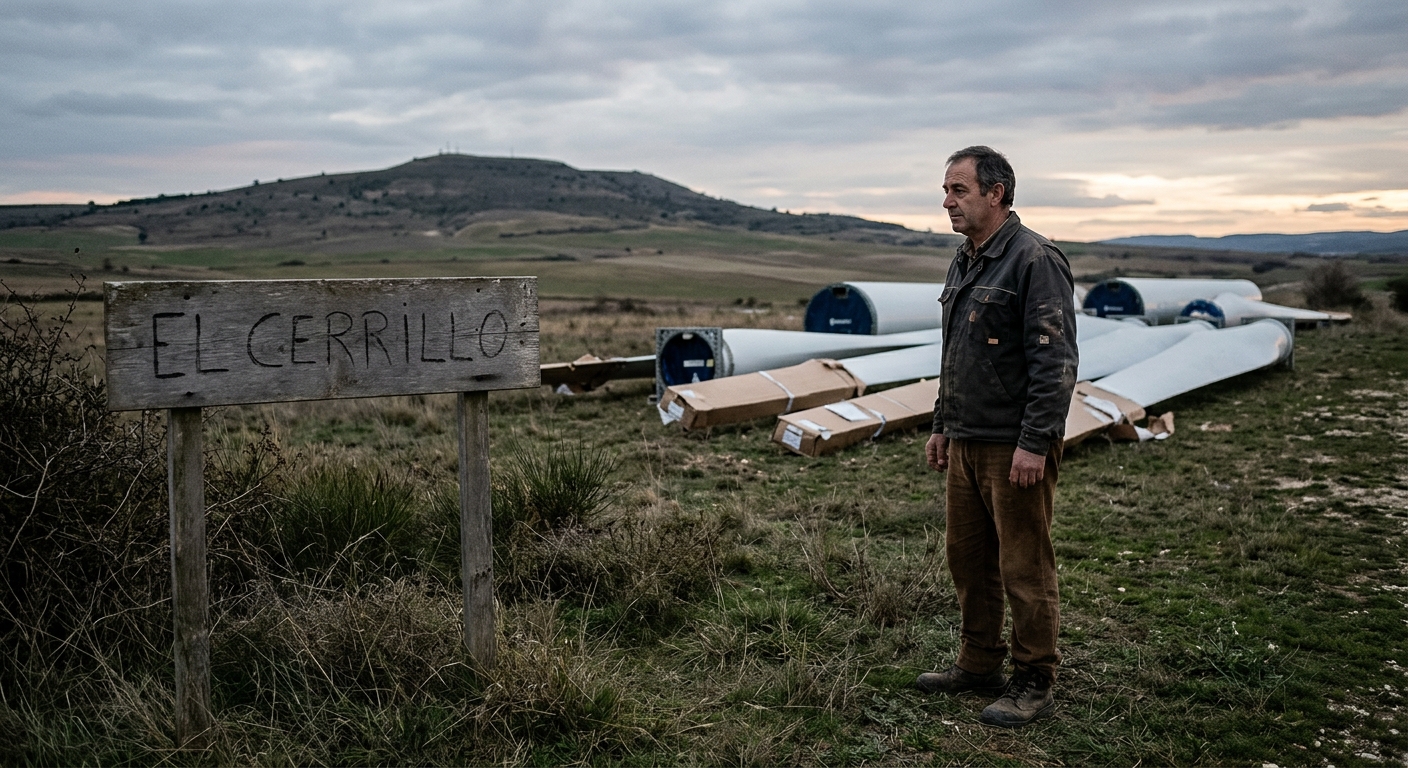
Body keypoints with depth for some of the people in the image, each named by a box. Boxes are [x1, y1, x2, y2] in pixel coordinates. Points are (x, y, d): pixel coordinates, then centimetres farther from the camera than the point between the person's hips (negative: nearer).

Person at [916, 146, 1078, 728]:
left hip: (1016, 446, -9)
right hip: (966, 442, 9)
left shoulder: (1035, 260, -14)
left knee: (1025, 569, 0)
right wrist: (942, 425, 21)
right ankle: (979, 663, 29)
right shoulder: (964, 263, 15)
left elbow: (1055, 361, -19)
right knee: (967, 558, 15)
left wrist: (1035, 443, -22)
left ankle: (1034, 683, 12)